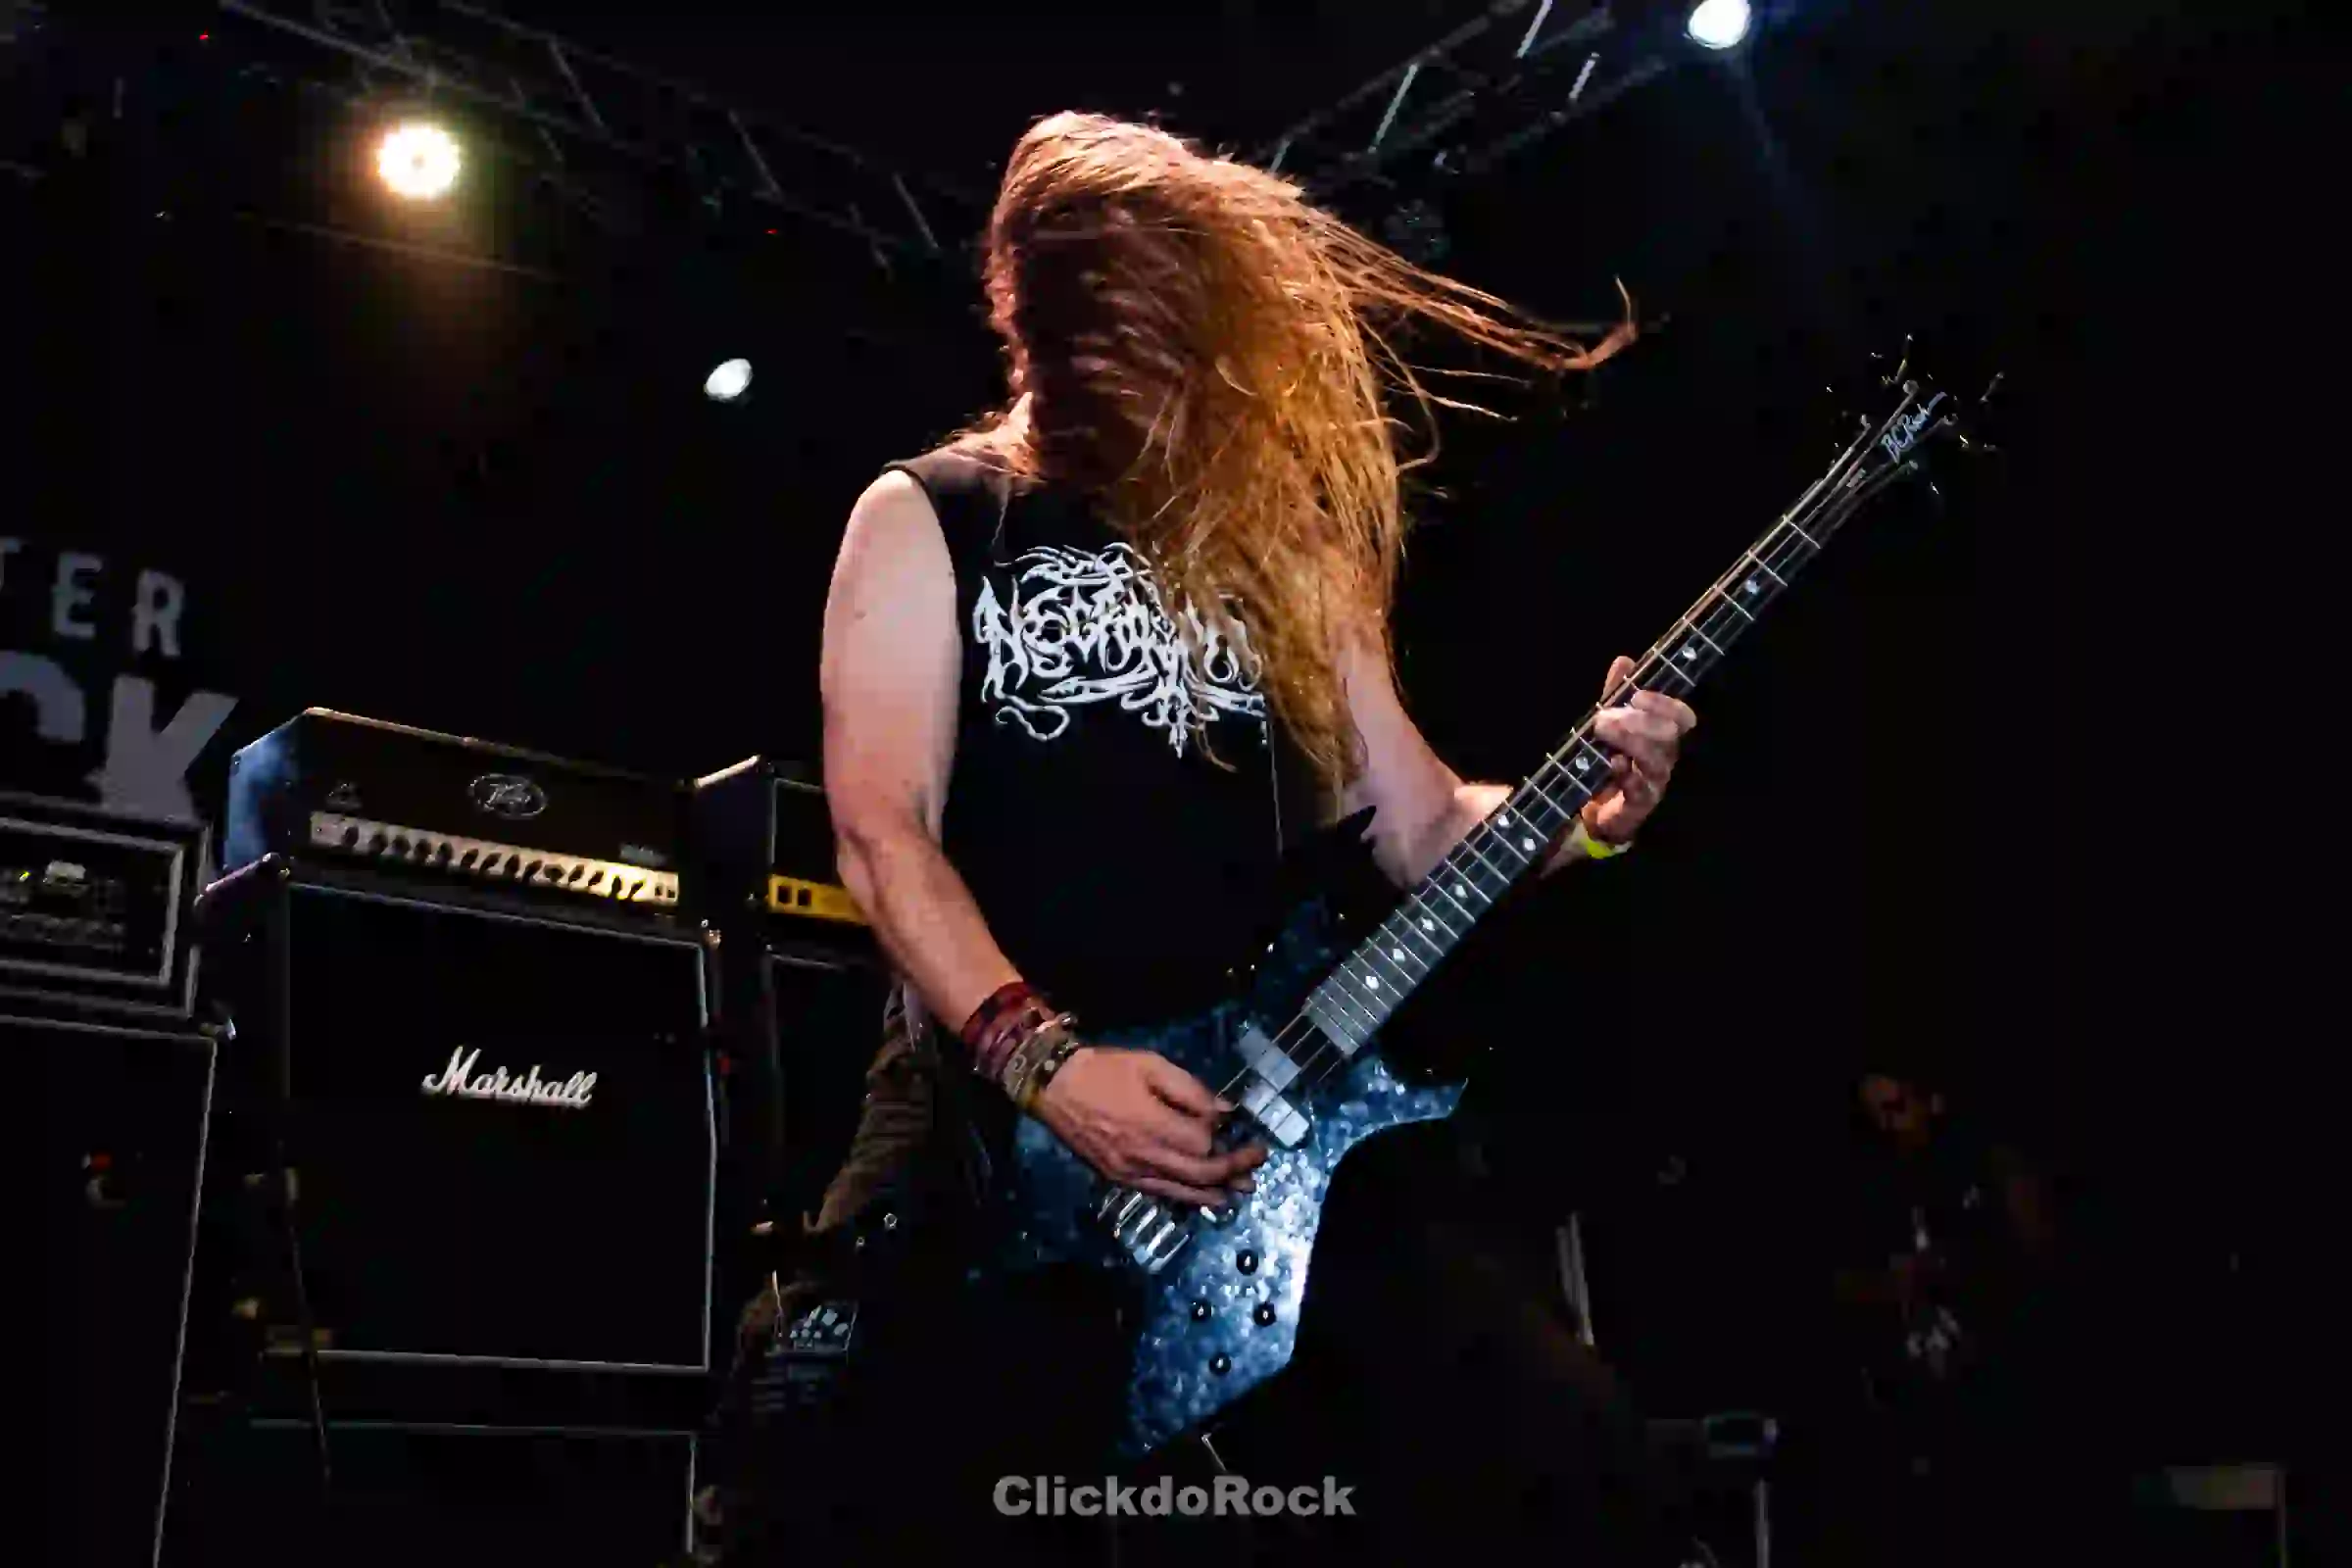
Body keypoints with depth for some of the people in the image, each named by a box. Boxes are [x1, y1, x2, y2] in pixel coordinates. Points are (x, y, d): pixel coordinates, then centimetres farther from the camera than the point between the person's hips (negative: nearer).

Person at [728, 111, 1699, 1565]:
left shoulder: (1277, 540, 18)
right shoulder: (927, 519, 8)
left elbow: (1418, 825, 15)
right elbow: (882, 829, -4)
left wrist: (1583, 815, -6)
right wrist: (1041, 1057, -19)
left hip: (1269, 1103, 3)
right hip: (993, 1117, -2)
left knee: (1570, 1438, -12)